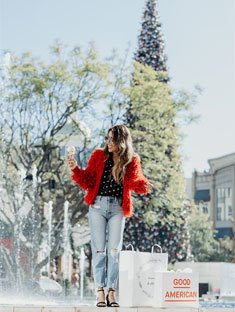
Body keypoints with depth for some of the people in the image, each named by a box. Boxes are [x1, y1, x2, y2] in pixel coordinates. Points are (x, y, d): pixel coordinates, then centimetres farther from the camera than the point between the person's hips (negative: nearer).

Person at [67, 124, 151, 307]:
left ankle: (112, 292, 2)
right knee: (99, 249, -2)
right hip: (98, 205, 0)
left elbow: (136, 182, 6)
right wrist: (75, 169, -13)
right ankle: (100, 292, 0)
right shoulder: (99, 156, 2)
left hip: (118, 208, 0)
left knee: (114, 250, -1)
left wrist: (143, 185, -16)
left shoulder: (132, 161, 2)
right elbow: (87, 182, 2)